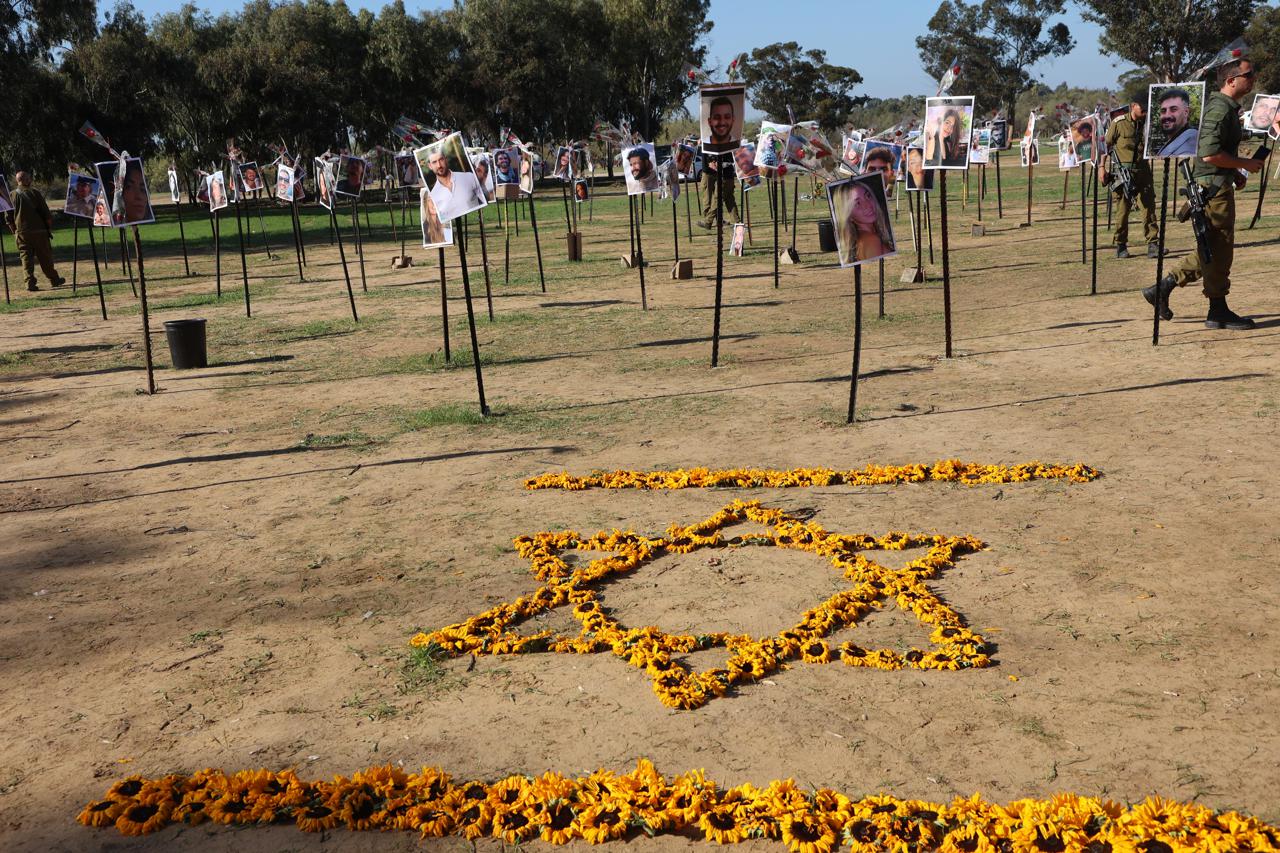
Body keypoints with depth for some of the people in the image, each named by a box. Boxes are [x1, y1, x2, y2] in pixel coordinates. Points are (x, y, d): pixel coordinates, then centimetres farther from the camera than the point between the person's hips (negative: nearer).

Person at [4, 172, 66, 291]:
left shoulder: (11, 195, 4)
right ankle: (54, 280, 17)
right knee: (45, 257, 7)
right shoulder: (34, 193, -3)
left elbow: (8, 218, 6)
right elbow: (46, 213, -5)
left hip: (21, 232, 2)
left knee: (26, 257, 2)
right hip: (39, 231, -2)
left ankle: (30, 282, -7)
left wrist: (15, 232, 14)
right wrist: (50, 228, 5)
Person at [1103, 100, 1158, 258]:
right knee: (1123, 209, 3)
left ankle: (1153, 244, 0)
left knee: (1149, 206, -2)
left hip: (1142, 172, 3)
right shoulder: (1118, 122, -3)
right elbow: (1107, 145, 1)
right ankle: (1120, 245, 15)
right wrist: (1103, 167, -4)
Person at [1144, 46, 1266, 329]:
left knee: (1212, 252, 15)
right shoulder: (1220, 109, -18)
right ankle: (1218, 312, 8)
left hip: (1219, 186, 10)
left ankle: (1162, 288, 16)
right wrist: (1245, 164, -15)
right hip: (1214, 188, -10)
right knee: (1219, 251, -1)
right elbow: (1209, 154, -26)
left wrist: (1235, 173, 16)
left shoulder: (1227, 107, 16)